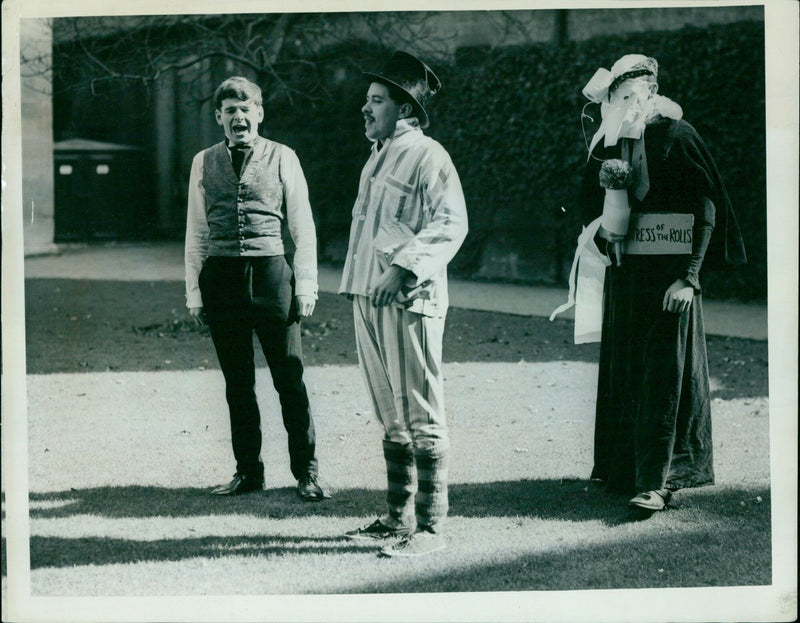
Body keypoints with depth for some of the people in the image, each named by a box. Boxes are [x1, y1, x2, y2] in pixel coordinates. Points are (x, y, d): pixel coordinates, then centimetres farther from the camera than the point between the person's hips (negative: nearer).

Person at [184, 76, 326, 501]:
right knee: (237, 383, 9)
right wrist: (194, 291, 7)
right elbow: (196, 232, 12)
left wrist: (306, 285, -1)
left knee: (290, 379, -2)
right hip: (221, 275, 2)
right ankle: (247, 471, 18)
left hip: (269, 271, -2)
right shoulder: (204, 163, 11)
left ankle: (306, 471, 8)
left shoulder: (281, 159, 4)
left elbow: (303, 227, 6)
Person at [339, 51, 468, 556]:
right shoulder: (379, 158, 22)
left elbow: (451, 224, -17)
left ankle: (430, 526, -3)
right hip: (369, 298, 9)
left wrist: (406, 267, -26)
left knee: (421, 416, -6)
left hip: (408, 301, -9)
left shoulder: (426, 156, -7)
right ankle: (398, 518, 21)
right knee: (392, 419, 14)